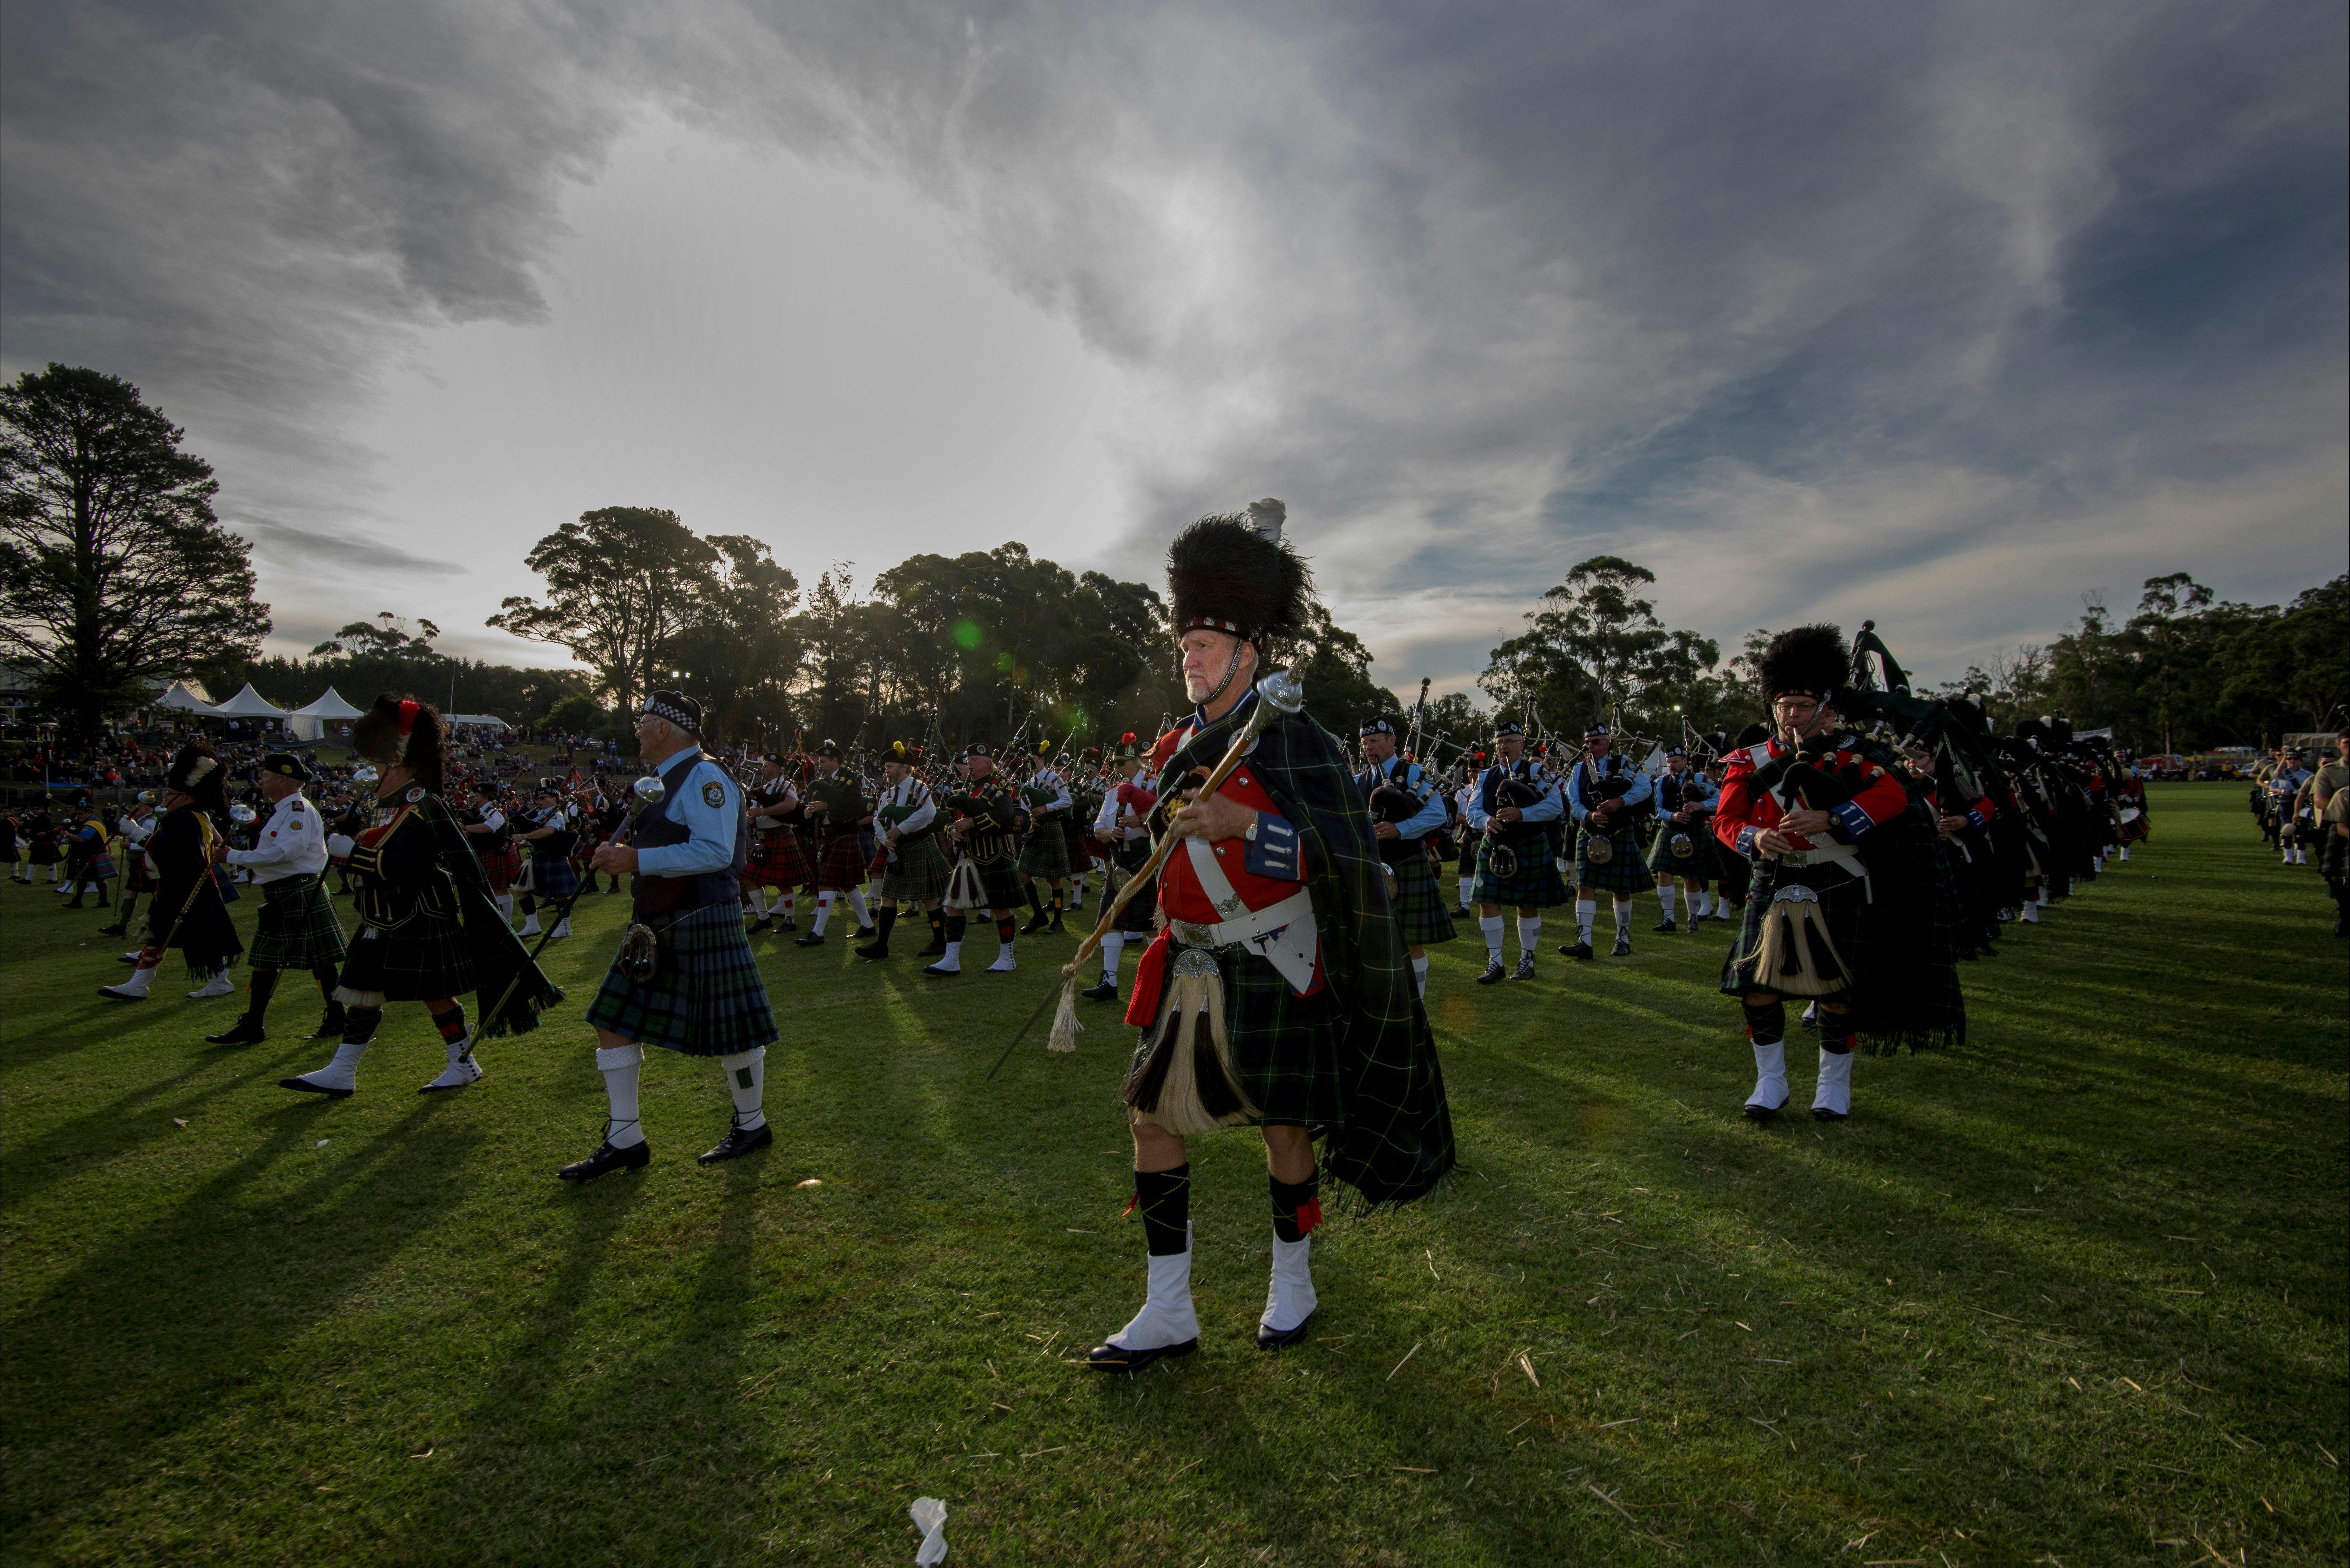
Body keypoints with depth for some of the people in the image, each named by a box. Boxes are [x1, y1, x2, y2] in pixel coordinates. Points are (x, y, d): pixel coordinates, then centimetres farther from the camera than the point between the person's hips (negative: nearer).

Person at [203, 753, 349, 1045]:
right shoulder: (282, 811, 17)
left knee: (321, 960, -2)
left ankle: (337, 1020, 6)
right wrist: (232, 857, 8)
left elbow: (283, 852, -26)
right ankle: (252, 1027, 19)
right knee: (263, 961, 12)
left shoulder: (299, 810, -14)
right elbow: (271, 855, 20)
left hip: (302, 895, -11)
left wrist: (233, 857, -18)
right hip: (280, 897, 11)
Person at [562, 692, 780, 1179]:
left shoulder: (705, 777, -15)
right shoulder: (670, 781, 16)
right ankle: (624, 1141, 20)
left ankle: (752, 1125, 24)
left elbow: (715, 851, -27)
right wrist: (628, 857, 9)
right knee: (614, 1023, 10)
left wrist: (637, 860, -25)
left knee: (728, 1033, 3)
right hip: (659, 927, 10)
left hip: (703, 925, -10)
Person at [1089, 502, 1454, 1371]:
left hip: (1271, 968, -6)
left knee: (1283, 1130, 8)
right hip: (1190, 970, 7)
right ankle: (1167, 1312, 19)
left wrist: (1242, 821, -29)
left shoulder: (1293, 738, -12)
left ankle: (1292, 1285, 33)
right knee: (1151, 1116, 5)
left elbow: (1347, 852, -21)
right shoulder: (1180, 744, 8)